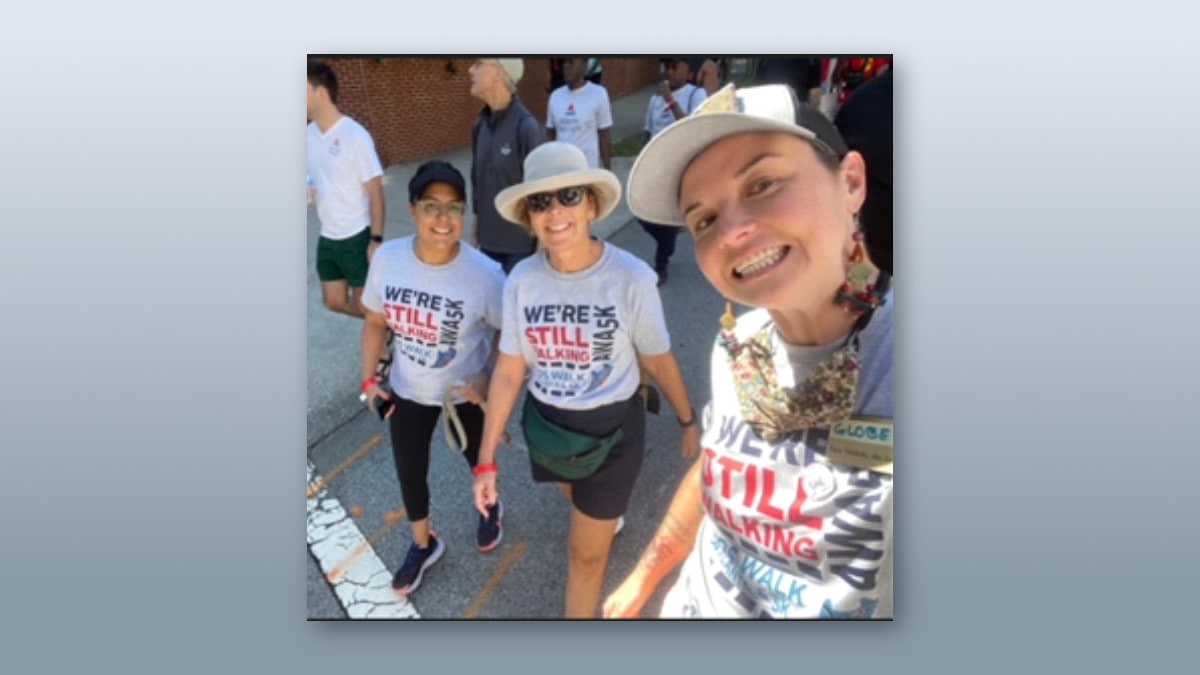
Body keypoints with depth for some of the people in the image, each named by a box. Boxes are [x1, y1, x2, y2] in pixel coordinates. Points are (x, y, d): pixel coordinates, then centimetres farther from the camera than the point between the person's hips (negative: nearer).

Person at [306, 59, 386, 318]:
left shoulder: (355, 136, -18)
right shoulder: (309, 134, 2)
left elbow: (376, 192, -15)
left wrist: (376, 239, -16)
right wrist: (307, 190, -7)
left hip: (357, 237, -7)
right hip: (327, 238, 7)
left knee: (363, 304, 4)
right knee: (334, 302, 16)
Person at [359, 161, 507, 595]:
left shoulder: (485, 274, -30)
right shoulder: (386, 258, -20)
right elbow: (375, 321, -3)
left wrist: (488, 379, -22)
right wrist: (368, 380, -4)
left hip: (465, 393, -2)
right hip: (407, 390, 3)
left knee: (477, 460, 25)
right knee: (409, 472, 20)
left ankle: (489, 509, 61)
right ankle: (423, 544, 49)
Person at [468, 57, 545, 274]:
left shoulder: (526, 126, -17)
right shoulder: (481, 124, 3)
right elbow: (477, 176, 11)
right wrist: (477, 220, 14)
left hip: (521, 241, -6)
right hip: (489, 238, 6)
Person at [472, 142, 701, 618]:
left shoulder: (630, 278, -24)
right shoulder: (521, 281, -15)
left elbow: (658, 361, -10)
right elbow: (509, 371, -8)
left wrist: (689, 422, 4)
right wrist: (486, 459, -6)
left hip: (612, 428, -4)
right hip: (546, 425, 4)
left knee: (586, 551, 10)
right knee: (580, 502, 34)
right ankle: (607, 513, 71)